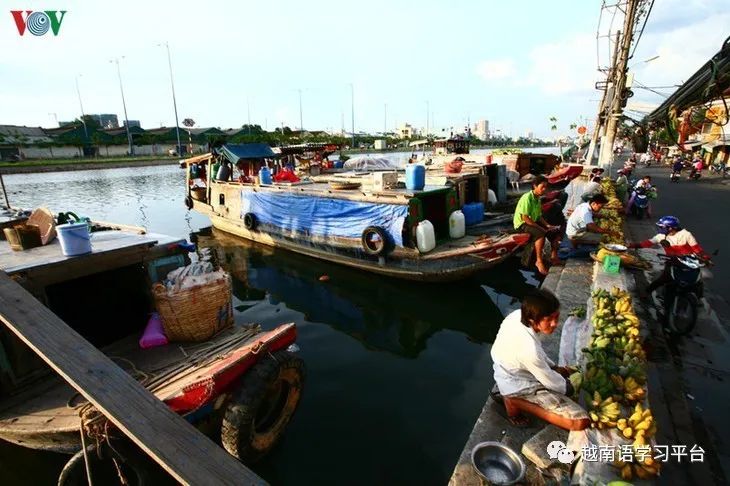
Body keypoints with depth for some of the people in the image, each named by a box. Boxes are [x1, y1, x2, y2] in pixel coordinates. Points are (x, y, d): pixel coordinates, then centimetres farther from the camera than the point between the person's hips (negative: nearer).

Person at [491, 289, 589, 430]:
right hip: (519, 386, -8)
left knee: (566, 372, 27)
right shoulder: (529, 349, -37)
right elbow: (550, 382, -16)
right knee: (581, 421, -11)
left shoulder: (517, 315, -16)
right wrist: (568, 387, 4)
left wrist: (553, 367, 8)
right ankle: (516, 402, -4)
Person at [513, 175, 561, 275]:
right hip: (522, 224, -10)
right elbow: (525, 218, -25)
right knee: (541, 234, -34)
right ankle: (539, 261, -23)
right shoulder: (527, 198, -21)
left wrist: (547, 225, -3)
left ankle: (553, 256, 13)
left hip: (534, 222, 10)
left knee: (556, 232, 2)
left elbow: (539, 216, 14)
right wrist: (541, 228, -22)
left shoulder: (538, 199, 9)